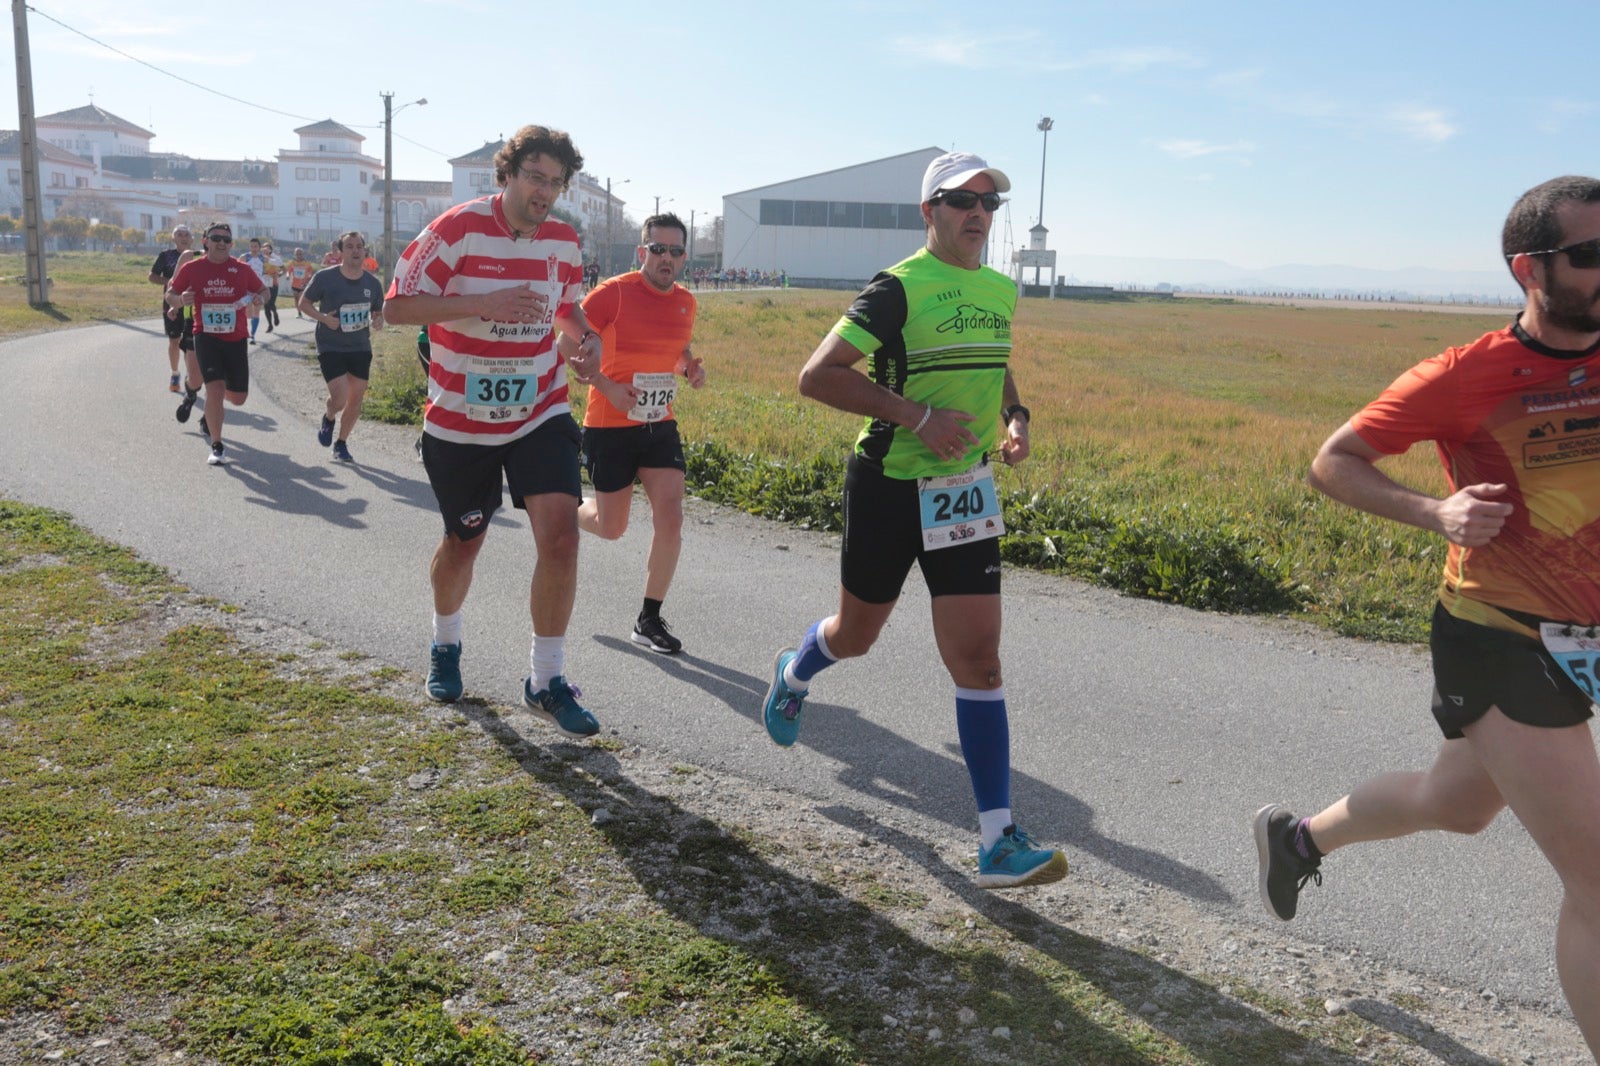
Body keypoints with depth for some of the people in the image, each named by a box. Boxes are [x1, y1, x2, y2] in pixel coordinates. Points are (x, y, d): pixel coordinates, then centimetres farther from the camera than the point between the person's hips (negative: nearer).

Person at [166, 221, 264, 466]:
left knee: (238, 398, 7)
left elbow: (261, 290, 15)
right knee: (215, 388, -18)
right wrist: (180, 300, -15)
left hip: (236, 339, 2)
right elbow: (170, 294, 9)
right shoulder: (191, 268, 0)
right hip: (206, 337, -2)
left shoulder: (242, 269, 2)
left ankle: (210, 413, 45)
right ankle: (217, 447, -7)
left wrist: (258, 299, -9)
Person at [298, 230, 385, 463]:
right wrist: (324, 318, -19)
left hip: (360, 348, 4)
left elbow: (378, 312, 13)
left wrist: (378, 321, -11)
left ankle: (341, 443, 26)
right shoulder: (325, 277, -10)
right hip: (330, 347, -4)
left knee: (356, 399, 6)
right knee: (340, 398, -15)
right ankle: (328, 418, 22)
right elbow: (303, 303, -1)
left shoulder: (373, 283, 0)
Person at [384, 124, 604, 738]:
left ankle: (547, 681, -1)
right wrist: (482, 303, -26)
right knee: (463, 543, 12)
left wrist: (588, 342, -2)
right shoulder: (458, 230, -12)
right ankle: (445, 644, 43)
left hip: (539, 415, 3)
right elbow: (397, 306, -14)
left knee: (560, 532, -15)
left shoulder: (564, 242, 2)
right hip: (460, 422, -2)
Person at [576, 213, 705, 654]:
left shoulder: (685, 301, 4)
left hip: (660, 424, 5)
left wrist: (691, 368, 1)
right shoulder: (613, 293, -14)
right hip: (610, 425, -4)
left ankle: (649, 620, 8)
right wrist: (607, 386, -19)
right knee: (612, 528, 6)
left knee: (670, 520, -7)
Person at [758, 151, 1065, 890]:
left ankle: (998, 842, -2)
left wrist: (1015, 416, 5)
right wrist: (917, 415, -23)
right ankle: (794, 674, 54)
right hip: (888, 488, -4)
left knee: (978, 659, -4)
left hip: (966, 493, 4)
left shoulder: (1002, 291, 8)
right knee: (855, 635, 16)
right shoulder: (898, 289, -12)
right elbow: (817, 376, -18)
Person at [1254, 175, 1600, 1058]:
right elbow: (1331, 464, -9)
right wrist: (1436, 512, -23)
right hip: (1499, 644, -7)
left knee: (1456, 804, 27)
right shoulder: (1469, 377, -16)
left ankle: (1297, 837, 51)